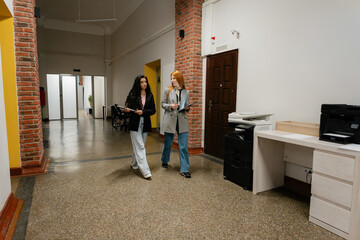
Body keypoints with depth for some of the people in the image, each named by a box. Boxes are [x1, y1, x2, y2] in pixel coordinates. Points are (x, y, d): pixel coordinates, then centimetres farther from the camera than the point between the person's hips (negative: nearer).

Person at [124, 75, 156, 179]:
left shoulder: (149, 95, 5)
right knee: (140, 147, -5)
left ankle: (134, 163, 37)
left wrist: (143, 112, -14)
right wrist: (127, 110, -20)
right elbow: (128, 107, 3)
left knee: (139, 146, 13)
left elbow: (153, 110, 1)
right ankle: (145, 171, -4)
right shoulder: (132, 95, -1)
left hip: (145, 124, 3)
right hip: (135, 124, -3)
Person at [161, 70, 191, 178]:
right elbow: (162, 104, 3)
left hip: (182, 121, 1)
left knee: (183, 147, -1)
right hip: (170, 120, -1)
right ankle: (164, 161, 41)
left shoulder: (186, 92, 6)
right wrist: (170, 106, -15)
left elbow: (187, 106, 14)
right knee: (168, 144, 14)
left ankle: (184, 170, 8)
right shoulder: (167, 91, 2)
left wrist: (187, 108, -8)